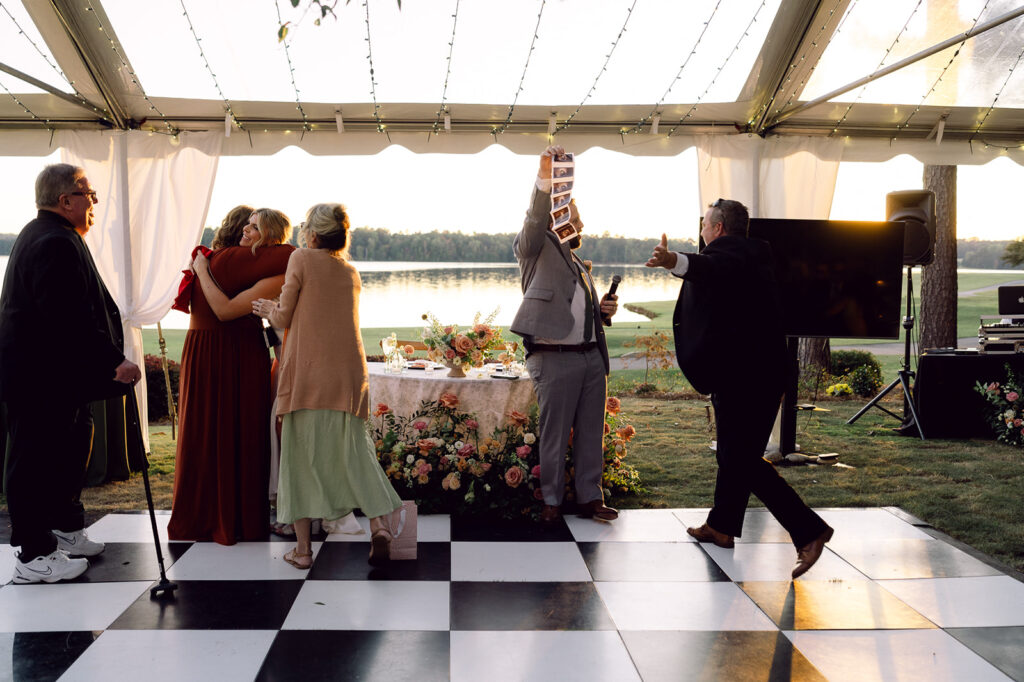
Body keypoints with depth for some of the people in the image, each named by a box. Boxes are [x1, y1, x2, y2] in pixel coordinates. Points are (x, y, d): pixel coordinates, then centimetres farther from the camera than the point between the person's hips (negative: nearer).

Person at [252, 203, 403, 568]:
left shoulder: (302, 258, 1)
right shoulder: (351, 271, 17)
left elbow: (285, 319, 2)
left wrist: (268, 310, 24)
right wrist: (277, 308, 35)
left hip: (308, 372, -4)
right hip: (348, 374, 4)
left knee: (301, 455, 3)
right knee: (355, 451, 5)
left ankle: (303, 548, 4)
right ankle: (379, 522, -15)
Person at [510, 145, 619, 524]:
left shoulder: (580, 265, 26)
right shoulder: (536, 249, 4)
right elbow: (535, 220, -18)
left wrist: (604, 311, 10)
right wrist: (545, 178, -30)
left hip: (592, 355, 7)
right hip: (554, 358, -7)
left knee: (591, 432, 9)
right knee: (554, 433, 0)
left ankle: (590, 498, 18)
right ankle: (551, 500, 11)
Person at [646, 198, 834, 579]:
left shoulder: (729, 250, -14)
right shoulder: (754, 252, 18)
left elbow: (714, 269, -41)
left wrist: (675, 261, -59)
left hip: (745, 375, -11)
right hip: (749, 372, 11)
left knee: (744, 461, -9)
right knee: (732, 454, 20)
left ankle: (809, 530, -9)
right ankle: (721, 527, 33)